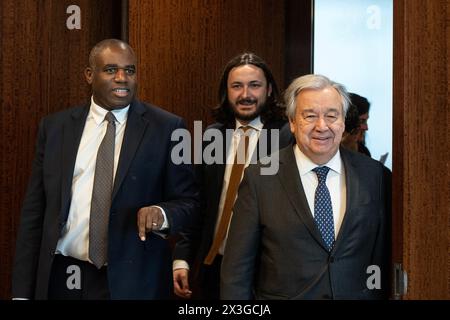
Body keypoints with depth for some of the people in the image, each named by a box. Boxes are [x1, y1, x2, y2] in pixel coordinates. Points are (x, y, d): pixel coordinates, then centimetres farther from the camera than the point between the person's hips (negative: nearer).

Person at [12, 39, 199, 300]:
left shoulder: (166, 128, -4)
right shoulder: (55, 127, 4)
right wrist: (23, 290, -1)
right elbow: (35, 210, 3)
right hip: (61, 278, 2)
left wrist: (162, 214, -22)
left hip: (132, 282, -2)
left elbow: (188, 201, 1)